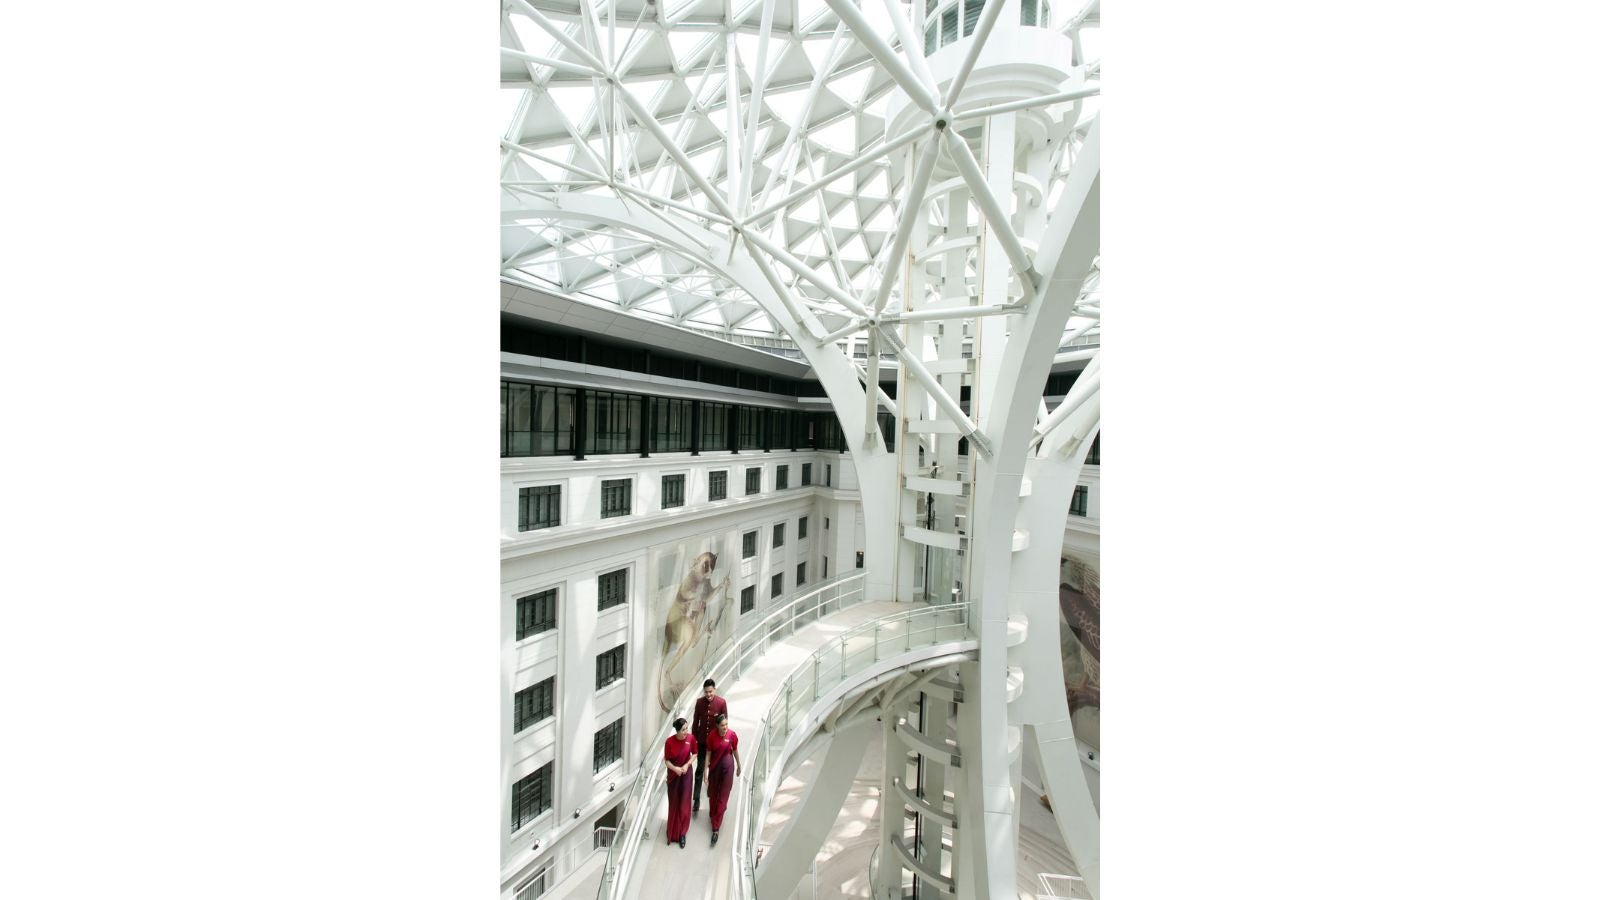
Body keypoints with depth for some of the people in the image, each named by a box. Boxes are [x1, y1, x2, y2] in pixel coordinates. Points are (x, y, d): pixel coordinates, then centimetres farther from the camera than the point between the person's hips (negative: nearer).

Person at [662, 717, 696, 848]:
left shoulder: (691, 738, -19)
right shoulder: (669, 741, -22)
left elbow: (694, 754, -3)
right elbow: (667, 760, -11)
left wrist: (687, 765, -18)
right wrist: (675, 768, -27)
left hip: (686, 774, 1)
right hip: (673, 774, 0)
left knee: (684, 804, 8)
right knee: (673, 804, 14)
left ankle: (682, 833, 26)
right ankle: (672, 831, 35)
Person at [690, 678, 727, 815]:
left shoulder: (722, 703, -16)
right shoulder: (699, 702, -10)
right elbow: (696, 722, 0)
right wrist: (694, 739, 3)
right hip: (702, 741, 1)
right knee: (699, 769, 5)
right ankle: (696, 800, 12)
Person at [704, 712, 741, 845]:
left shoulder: (732, 735, -19)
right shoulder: (712, 735, -18)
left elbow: (735, 751, -3)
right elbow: (709, 753, -6)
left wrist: (739, 766, 9)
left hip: (727, 766, -2)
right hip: (715, 766, 2)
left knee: (722, 797, 2)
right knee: (713, 793, 21)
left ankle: (715, 829, 11)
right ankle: (713, 815, 49)